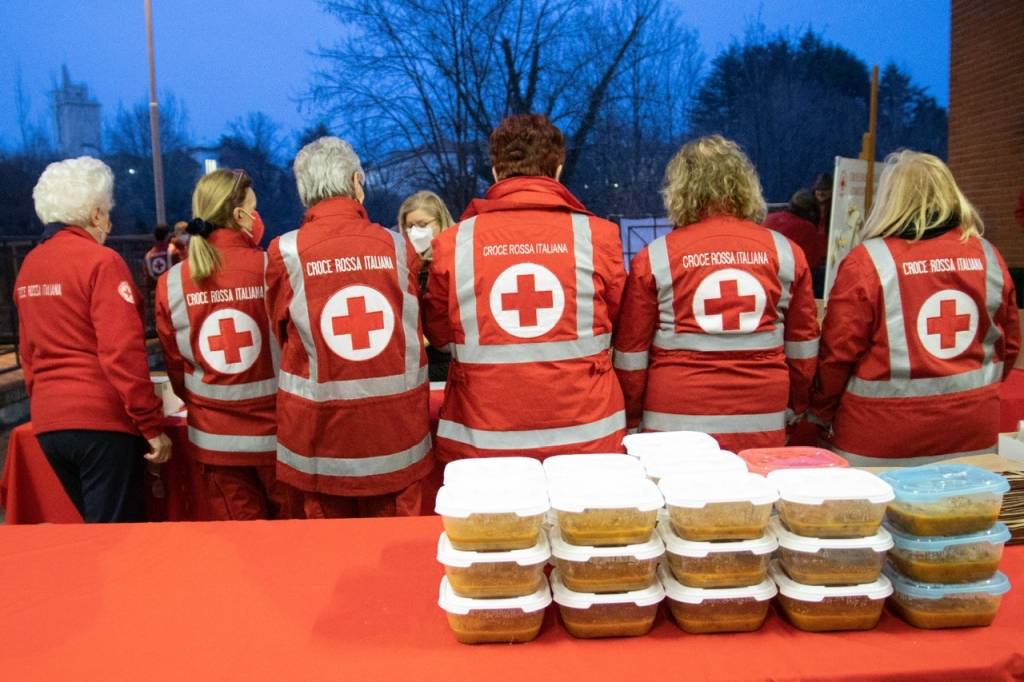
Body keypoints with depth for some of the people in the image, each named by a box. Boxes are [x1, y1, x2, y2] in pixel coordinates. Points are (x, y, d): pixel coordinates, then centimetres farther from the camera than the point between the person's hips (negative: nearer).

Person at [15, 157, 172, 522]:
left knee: (95, 526, 21)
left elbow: (27, 352, 16)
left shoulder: (29, 266, 11)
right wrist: (152, 425, -14)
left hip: (47, 422, 8)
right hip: (102, 420, -7)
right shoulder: (101, 261, -11)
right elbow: (122, 353, -18)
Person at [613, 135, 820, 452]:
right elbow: (803, 345, 10)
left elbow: (631, 352, 0)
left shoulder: (654, 259, -4)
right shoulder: (785, 251, 2)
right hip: (763, 424, 2)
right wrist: (795, 408, 24)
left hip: (677, 423, -2)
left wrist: (633, 416, 13)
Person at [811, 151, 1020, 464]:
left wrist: (822, 414, 5)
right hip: (973, 437, 4)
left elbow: (838, 352, -10)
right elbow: (1009, 344, 11)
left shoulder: (867, 261, -13)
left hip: (884, 440, -4)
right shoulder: (987, 256, 1)